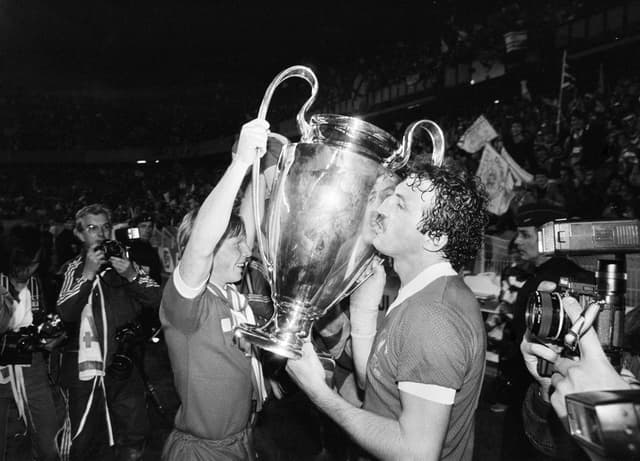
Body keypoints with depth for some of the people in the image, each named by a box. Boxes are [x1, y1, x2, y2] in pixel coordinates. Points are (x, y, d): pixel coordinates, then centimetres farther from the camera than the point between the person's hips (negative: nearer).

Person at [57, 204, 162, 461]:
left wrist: (132, 276, -13)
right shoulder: (73, 269, 4)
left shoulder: (125, 263, 8)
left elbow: (158, 300, 1)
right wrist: (88, 273, -15)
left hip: (124, 365, 1)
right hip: (84, 366, -1)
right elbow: (65, 313, -10)